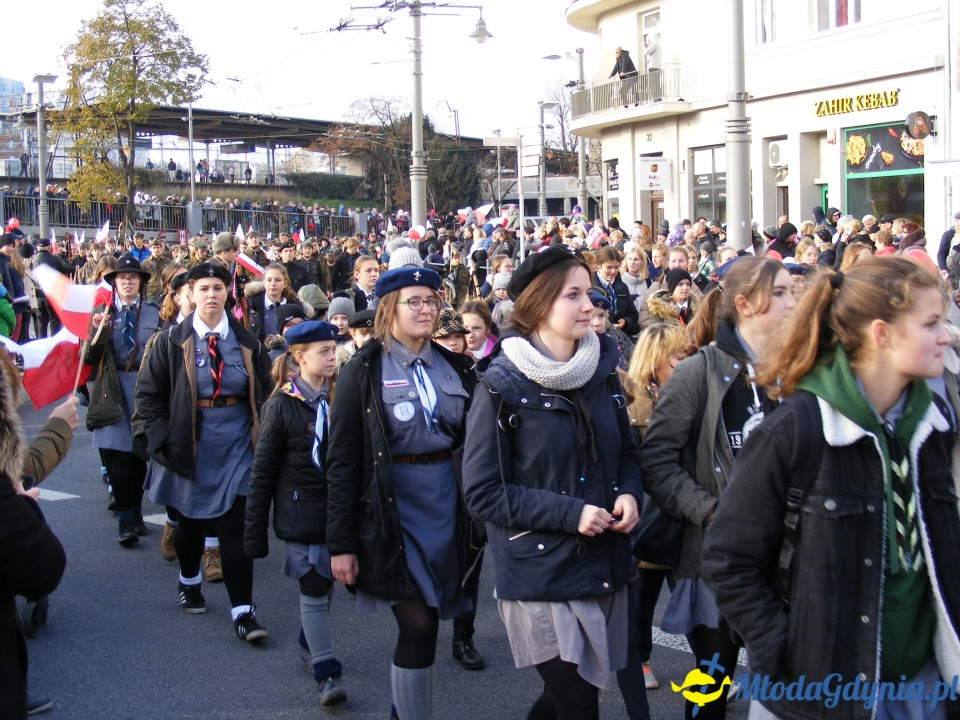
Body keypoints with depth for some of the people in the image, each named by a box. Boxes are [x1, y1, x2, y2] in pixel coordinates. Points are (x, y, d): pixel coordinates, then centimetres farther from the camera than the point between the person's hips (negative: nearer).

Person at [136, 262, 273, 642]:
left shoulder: (246, 342, 2)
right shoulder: (172, 342, -2)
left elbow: (265, 393, 10)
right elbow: (148, 394, 2)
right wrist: (162, 441, -7)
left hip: (236, 447, 0)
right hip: (191, 448, 0)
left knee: (236, 526, -4)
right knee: (190, 521, 16)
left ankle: (243, 611, -3)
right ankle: (189, 580, 44)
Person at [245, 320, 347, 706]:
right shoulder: (281, 405, -9)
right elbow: (262, 471, -6)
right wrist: (255, 532, -7)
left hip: (339, 511, 4)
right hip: (302, 512, -4)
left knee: (325, 586, 14)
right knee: (314, 590, -3)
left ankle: (311, 644, 37)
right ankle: (326, 672, 4)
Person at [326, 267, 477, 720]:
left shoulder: (454, 368, 9)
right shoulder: (363, 372, -3)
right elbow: (342, 461, -5)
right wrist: (340, 543, -9)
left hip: (446, 503, 4)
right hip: (392, 507, -4)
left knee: (424, 621, 9)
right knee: (419, 624, -8)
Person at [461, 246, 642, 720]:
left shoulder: (602, 372, 5)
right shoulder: (502, 387, -10)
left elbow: (626, 452, 17)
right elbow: (482, 491, -11)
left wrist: (629, 494, -6)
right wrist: (569, 513, -19)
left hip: (604, 567, 5)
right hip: (540, 572, -5)